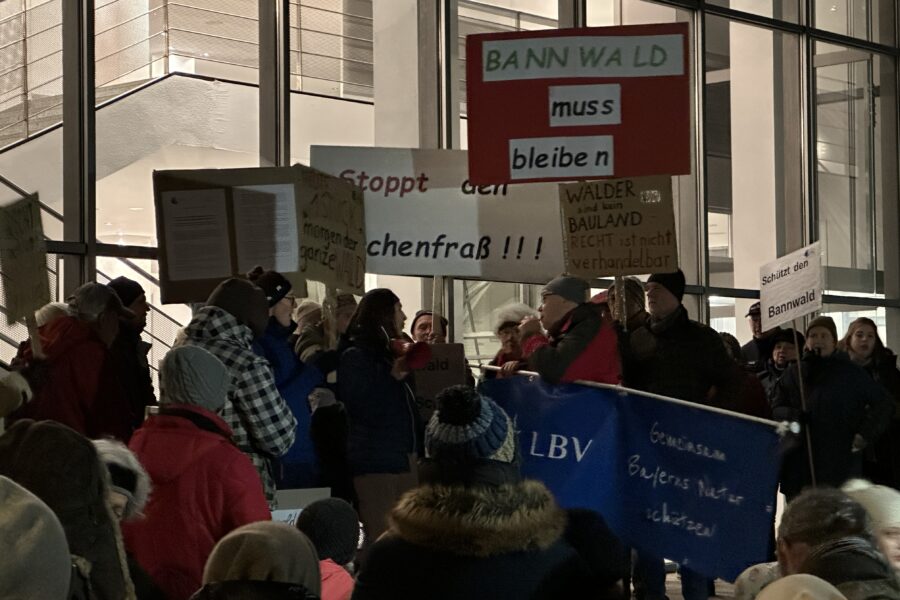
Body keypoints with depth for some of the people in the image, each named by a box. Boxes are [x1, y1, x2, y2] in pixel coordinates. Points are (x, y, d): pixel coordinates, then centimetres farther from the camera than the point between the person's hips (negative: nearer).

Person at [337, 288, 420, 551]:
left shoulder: (388, 353, 20)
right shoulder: (354, 357, -4)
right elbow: (366, 411, -14)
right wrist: (393, 377, -17)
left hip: (404, 456, 8)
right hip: (375, 462, -8)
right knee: (380, 539, -12)